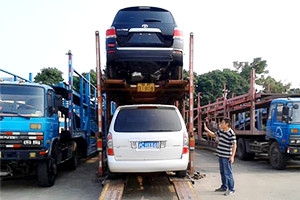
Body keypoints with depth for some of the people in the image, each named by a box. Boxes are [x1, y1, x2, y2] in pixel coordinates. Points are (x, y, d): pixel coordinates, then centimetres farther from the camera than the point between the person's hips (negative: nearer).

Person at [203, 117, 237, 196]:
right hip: (220, 155, 8)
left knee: (228, 173, -4)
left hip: (226, 157, -8)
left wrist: (232, 156, -21)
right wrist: (207, 129, 12)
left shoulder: (231, 133, -16)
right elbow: (213, 135, 26)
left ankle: (231, 189, 5)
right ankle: (224, 187, 29)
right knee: (222, 172, 17)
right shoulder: (220, 131, 9)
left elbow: (234, 145, -16)